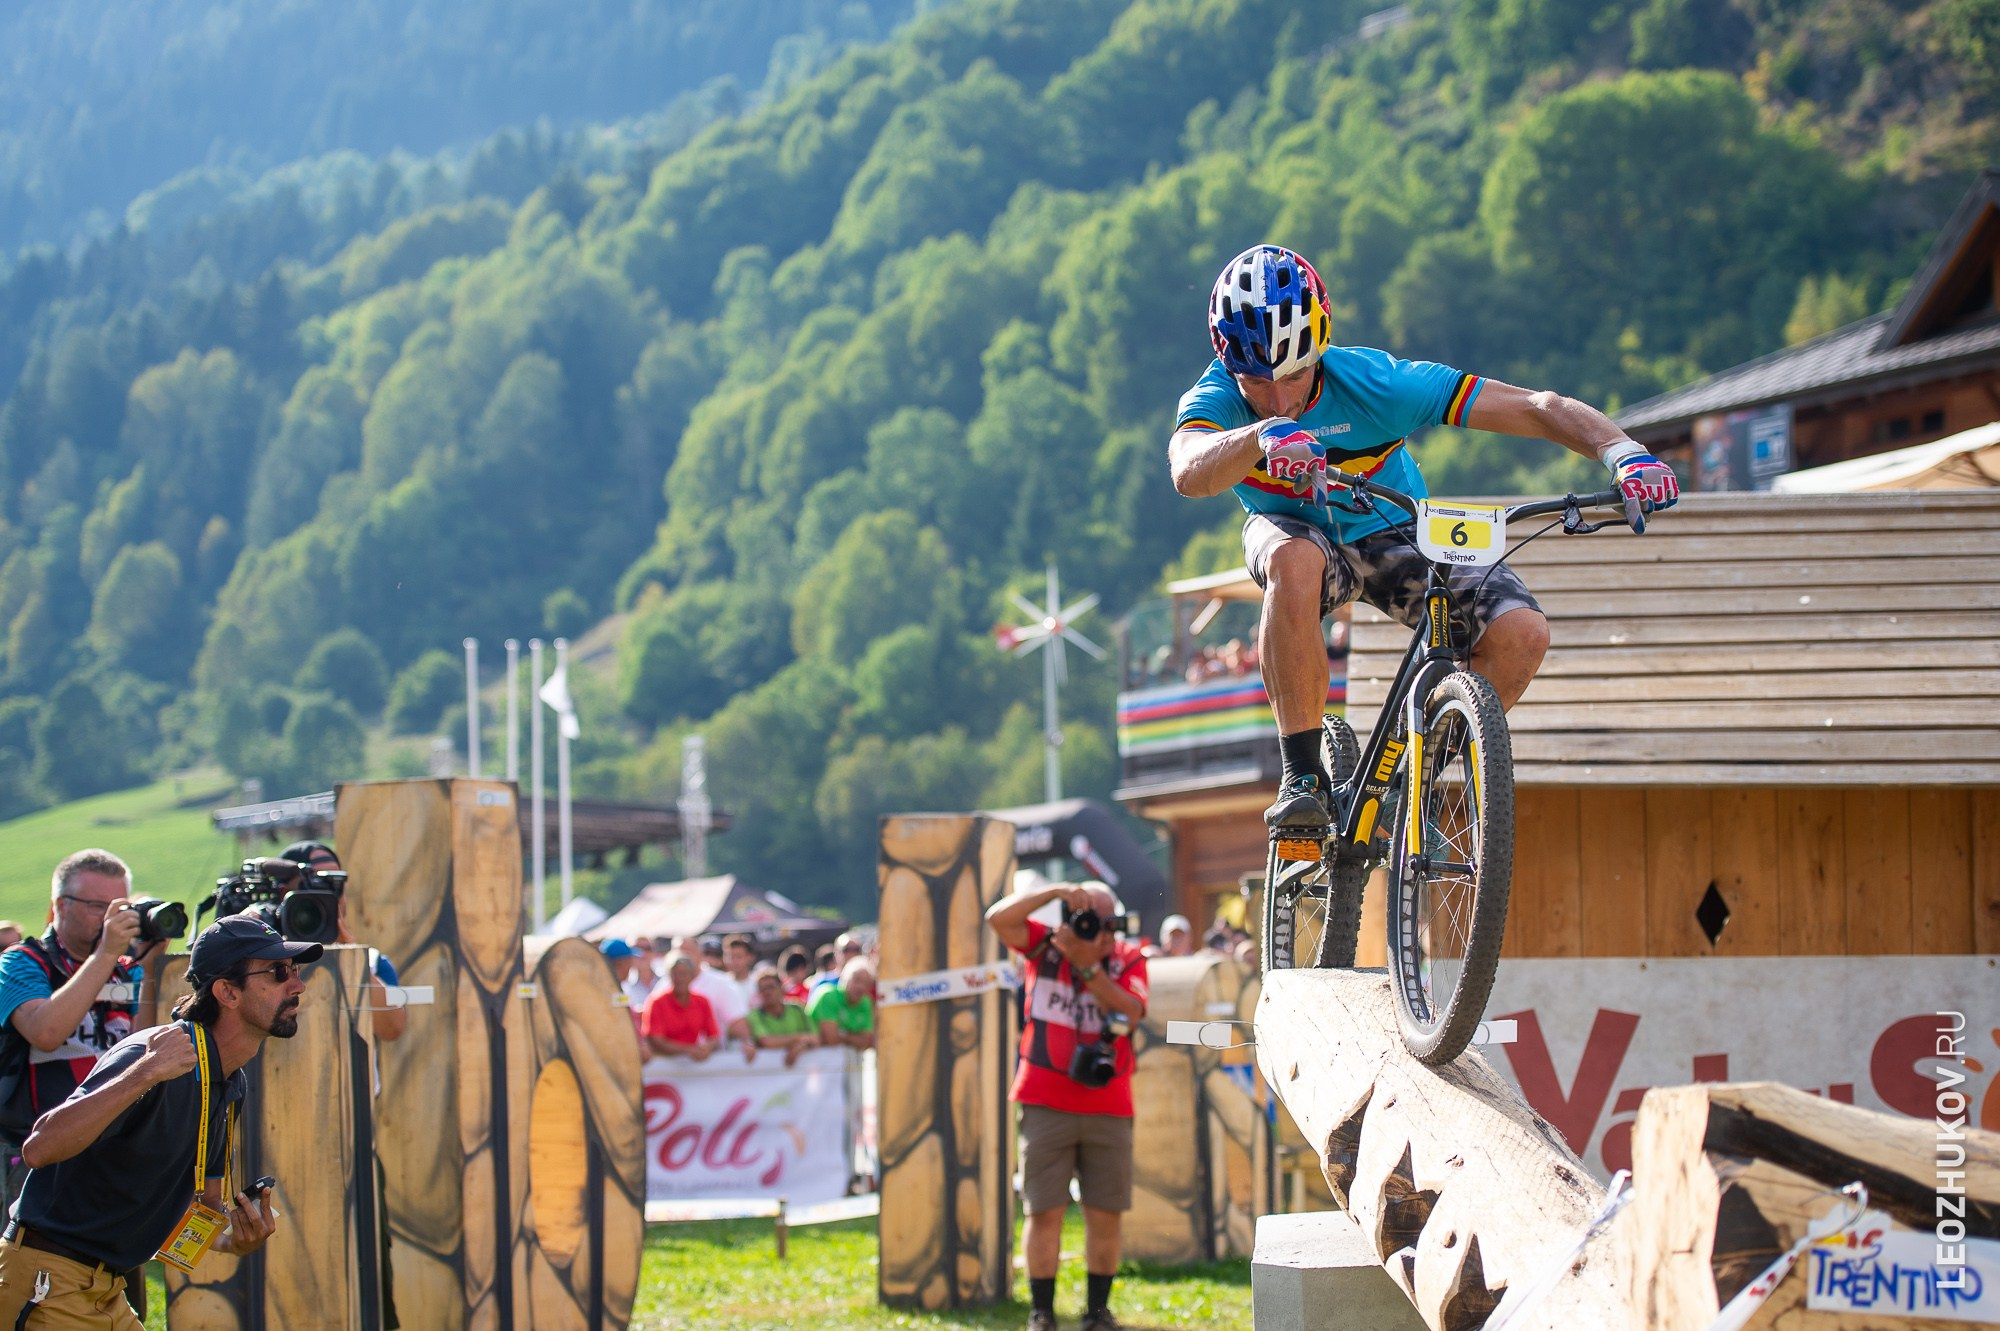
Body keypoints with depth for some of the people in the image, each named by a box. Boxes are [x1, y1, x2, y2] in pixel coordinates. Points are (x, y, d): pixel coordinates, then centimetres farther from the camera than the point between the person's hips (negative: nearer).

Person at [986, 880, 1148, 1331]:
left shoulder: (1128, 960, 4)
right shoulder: (1044, 947, 3)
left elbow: (1128, 1014, -12)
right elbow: (998, 917, -11)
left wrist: (1089, 965, -20)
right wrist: (1056, 891, -20)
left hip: (1108, 1109, 1)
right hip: (1046, 1104, -1)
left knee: (1106, 1215, 4)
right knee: (1044, 1211, -2)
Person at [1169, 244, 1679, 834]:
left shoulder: (1373, 381, -28)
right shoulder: (1216, 400, -26)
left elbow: (1537, 408, -29)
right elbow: (1189, 472, -51)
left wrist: (1623, 452, -46)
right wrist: (1263, 435, -71)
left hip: (1394, 537, 1)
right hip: (1296, 531, -1)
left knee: (1521, 631, -24)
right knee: (1296, 562, -40)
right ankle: (1302, 778, -30)